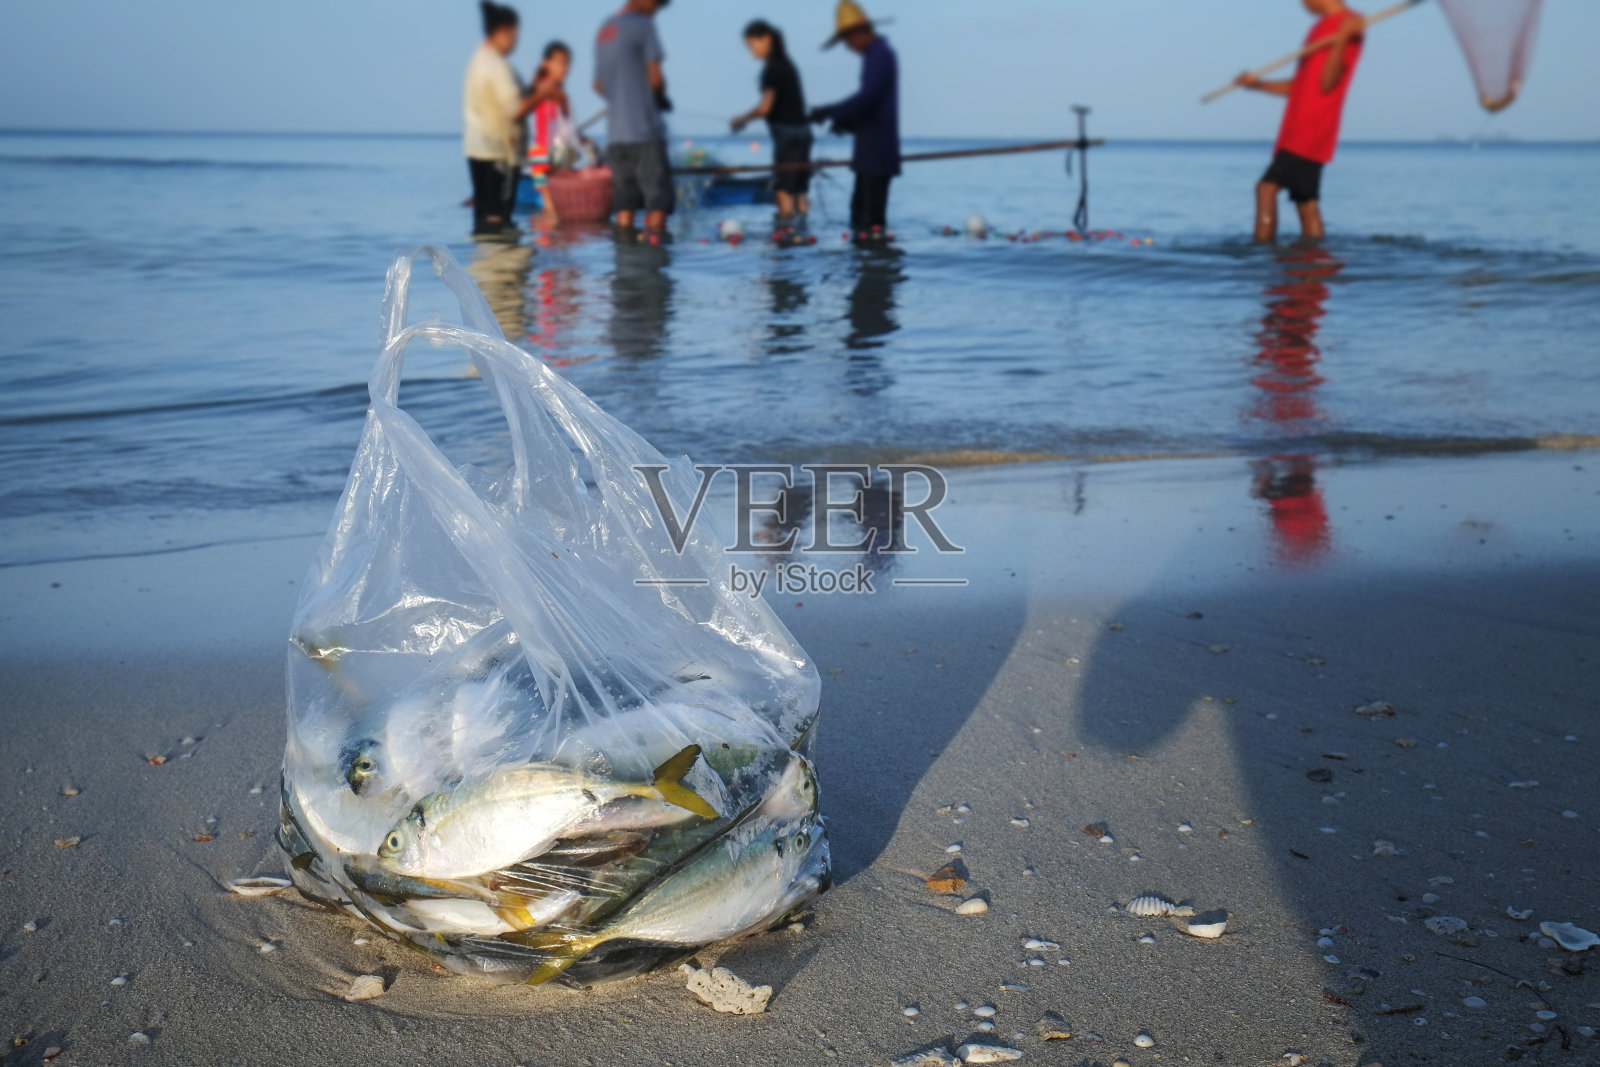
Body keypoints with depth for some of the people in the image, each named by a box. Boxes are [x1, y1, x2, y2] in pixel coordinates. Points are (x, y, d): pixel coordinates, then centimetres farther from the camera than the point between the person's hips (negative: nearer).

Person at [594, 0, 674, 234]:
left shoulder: (604, 29, 17)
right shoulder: (642, 24, -6)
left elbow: (598, 85, 21)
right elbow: (655, 78, -10)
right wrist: (662, 98, 8)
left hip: (615, 134, 7)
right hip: (644, 131, -7)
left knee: (625, 205, 8)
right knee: (658, 203, -4)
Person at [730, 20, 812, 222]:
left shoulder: (772, 68, -11)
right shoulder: (786, 64, 14)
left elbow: (766, 107, -16)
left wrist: (741, 119, -1)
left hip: (787, 135, -9)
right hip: (802, 132, 9)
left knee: (784, 191, -8)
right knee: (800, 189, 10)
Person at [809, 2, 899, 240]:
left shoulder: (880, 55, -14)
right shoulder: (876, 55, 17)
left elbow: (866, 98, -23)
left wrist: (829, 112, -17)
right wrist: (847, 122, 12)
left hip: (877, 151, -10)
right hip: (869, 149, 10)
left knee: (873, 216, -10)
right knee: (860, 209, 14)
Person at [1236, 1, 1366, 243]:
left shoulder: (1348, 23, -8)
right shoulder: (1321, 27, 20)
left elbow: (1327, 84, -16)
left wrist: (1342, 39, -28)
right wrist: (1258, 84, 16)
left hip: (1310, 130, -9)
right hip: (1298, 130, 9)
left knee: (1267, 187, -18)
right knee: (1307, 203, 8)